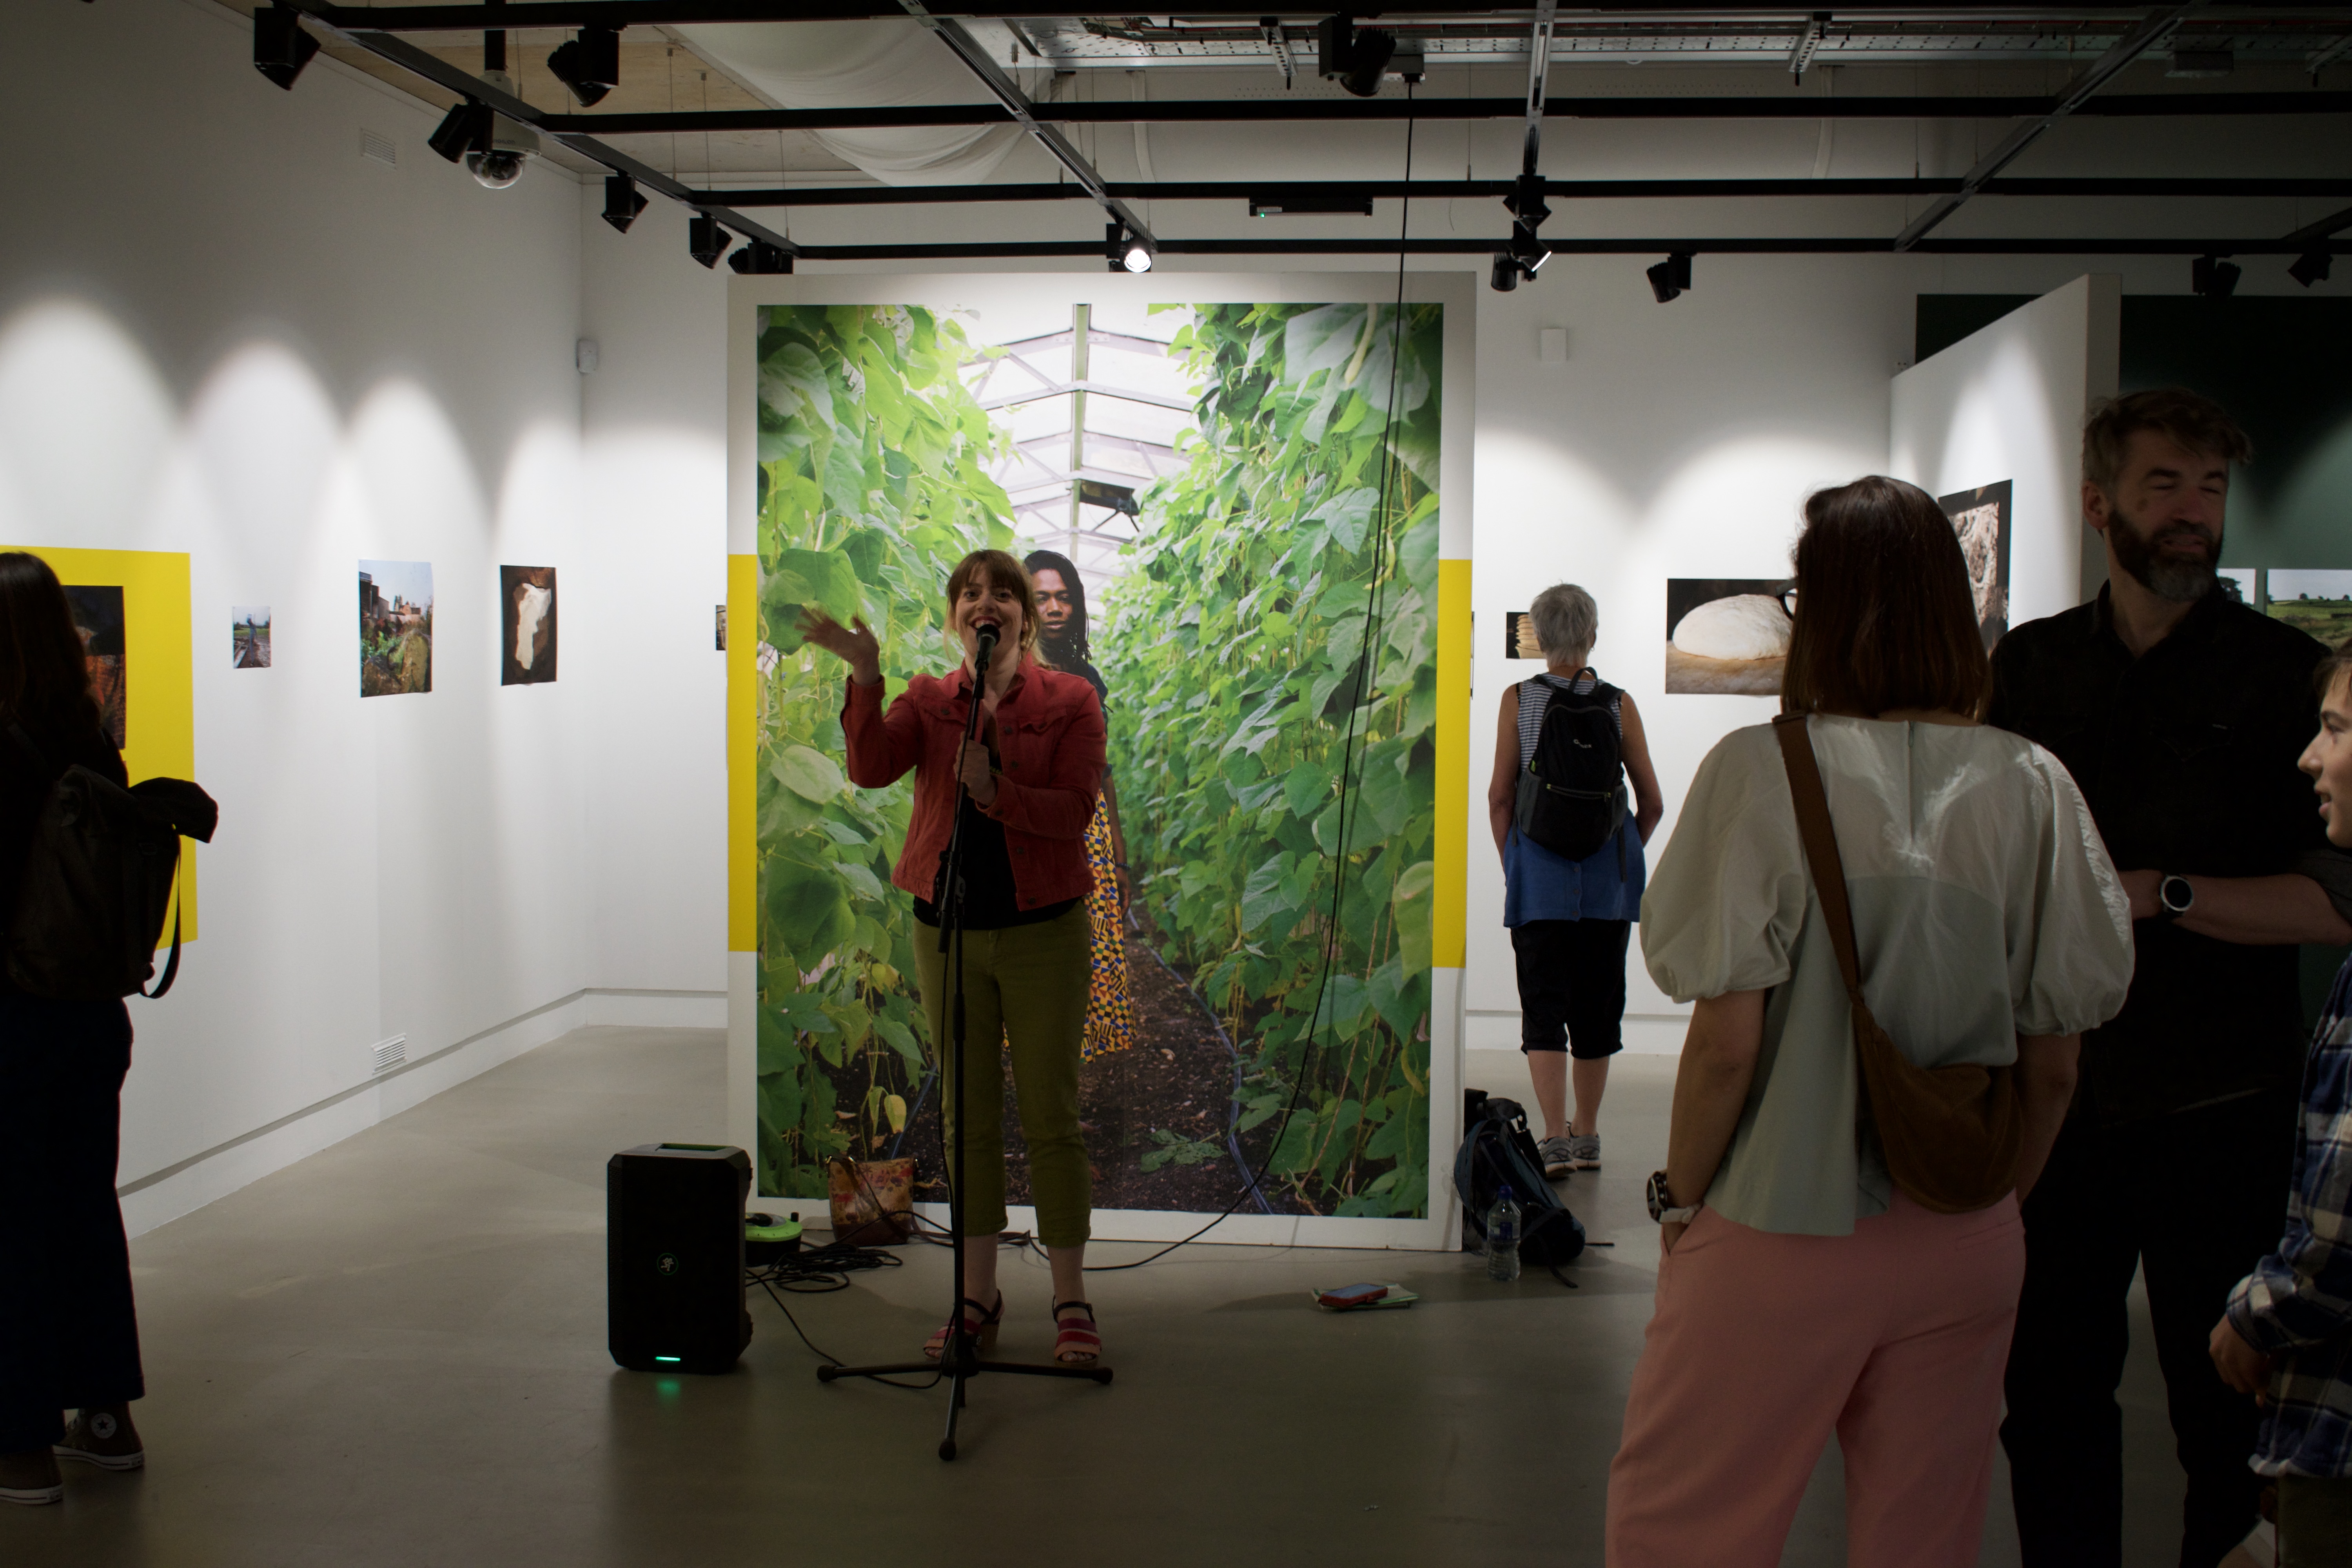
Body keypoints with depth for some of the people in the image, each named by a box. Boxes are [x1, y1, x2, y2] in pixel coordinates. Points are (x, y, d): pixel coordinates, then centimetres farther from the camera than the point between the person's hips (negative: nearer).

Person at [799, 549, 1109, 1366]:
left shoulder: (1070, 701, -2)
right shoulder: (927, 701, 4)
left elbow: (1075, 809, -14)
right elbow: (871, 769, -14)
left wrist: (997, 791, -29)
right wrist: (864, 676, -25)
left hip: (1044, 931, -3)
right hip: (949, 930, 3)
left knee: (1051, 1114, 1)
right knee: (968, 1115, 10)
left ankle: (1071, 1299, 11)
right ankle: (978, 1292, 21)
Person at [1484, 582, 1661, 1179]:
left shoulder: (1518, 699, -3)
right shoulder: (1619, 704, 0)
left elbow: (1499, 795, -3)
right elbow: (1652, 803, 3)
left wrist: (1510, 862, 8)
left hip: (1540, 866, -2)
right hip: (1608, 873, 2)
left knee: (1543, 1003, -1)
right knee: (1598, 1005, 13)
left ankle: (1555, 1137, -15)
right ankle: (1587, 1136, 22)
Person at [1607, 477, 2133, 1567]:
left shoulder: (1765, 771, -13)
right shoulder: (2032, 788, -3)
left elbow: (1728, 1039, -14)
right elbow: (2052, 1067, 2)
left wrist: (1680, 1198, 1)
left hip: (1782, 1235, -4)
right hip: (1965, 1249, 4)